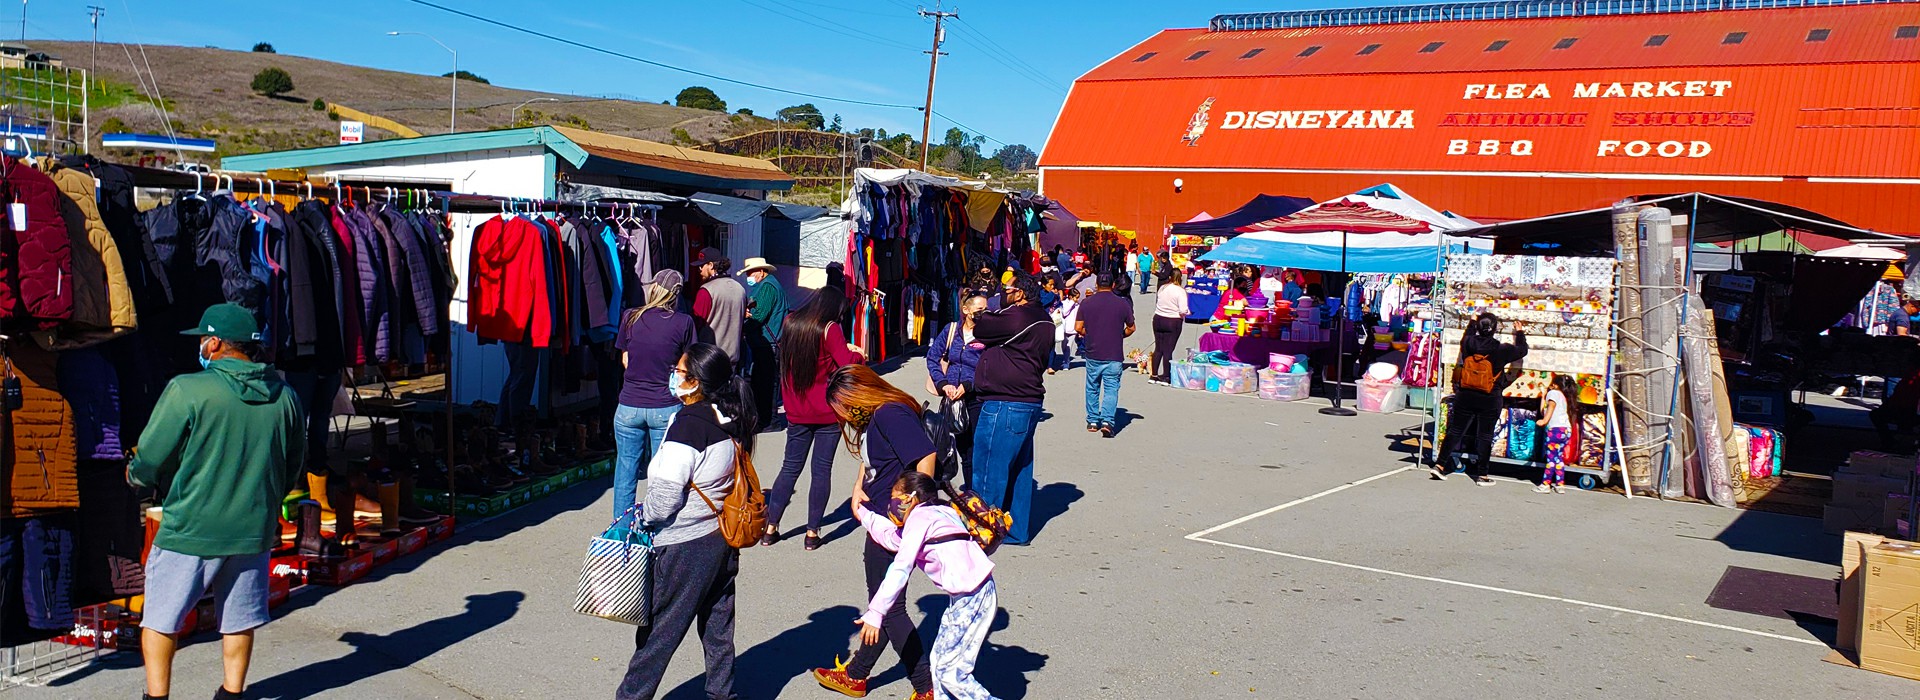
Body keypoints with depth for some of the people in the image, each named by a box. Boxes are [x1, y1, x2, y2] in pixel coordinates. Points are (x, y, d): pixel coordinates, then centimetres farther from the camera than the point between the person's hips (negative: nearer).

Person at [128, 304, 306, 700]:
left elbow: (149, 463, -11)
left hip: (190, 530, -4)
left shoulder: (187, 390, -16)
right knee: (239, 618, 17)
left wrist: (134, 474, 12)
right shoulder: (284, 396, -1)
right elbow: (294, 465, 10)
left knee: (161, 618, 13)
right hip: (254, 529, 4)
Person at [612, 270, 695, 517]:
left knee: (626, 470, 11)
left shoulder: (631, 317, -1)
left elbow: (625, 360, 10)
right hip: (666, 408, -2)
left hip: (629, 407, 2)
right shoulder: (683, 322, -7)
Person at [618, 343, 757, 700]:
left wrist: (642, 518, -1)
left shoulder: (687, 424, -22)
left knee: (658, 629, 5)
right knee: (718, 626, 16)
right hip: (724, 540, 8)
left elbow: (665, 497, -21)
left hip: (685, 546, -8)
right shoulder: (731, 421, 2)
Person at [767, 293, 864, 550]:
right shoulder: (829, 328, -14)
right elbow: (848, 363, -21)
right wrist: (858, 354, 2)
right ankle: (812, 532, 6)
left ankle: (771, 527, 13)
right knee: (822, 470, 4)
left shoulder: (790, 323, 4)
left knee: (790, 467, 14)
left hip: (797, 413, 5)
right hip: (827, 413, -5)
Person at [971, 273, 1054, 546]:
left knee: (990, 471, -2)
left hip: (1004, 405, -10)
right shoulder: (1044, 321, 14)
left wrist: (981, 317, 16)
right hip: (1030, 402, 10)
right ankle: (1016, 530, 22)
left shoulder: (1015, 316, -16)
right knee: (1020, 470, 15)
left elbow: (980, 329, -7)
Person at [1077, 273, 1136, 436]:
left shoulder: (1086, 303, -2)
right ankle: (1107, 420, -16)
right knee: (1111, 388, 0)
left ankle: (1092, 421, 21)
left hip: (1092, 353, 2)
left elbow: (1078, 328, -2)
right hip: (1114, 355, -2)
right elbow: (1131, 328, 6)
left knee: (1092, 388, 15)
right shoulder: (1123, 304, -3)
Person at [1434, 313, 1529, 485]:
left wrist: (1472, 323, 37)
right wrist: (1520, 333, 23)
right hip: (1489, 400, -3)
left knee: (1455, 431, 11)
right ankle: (1481, 474, 12)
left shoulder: (1468, 343, -5)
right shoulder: (1500, 349, -13)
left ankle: (1440, 465, 8)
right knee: (1484, 437, 6)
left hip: (1465, 396, 3)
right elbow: (1522, 350, 5)